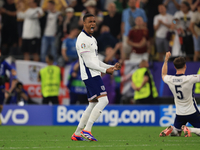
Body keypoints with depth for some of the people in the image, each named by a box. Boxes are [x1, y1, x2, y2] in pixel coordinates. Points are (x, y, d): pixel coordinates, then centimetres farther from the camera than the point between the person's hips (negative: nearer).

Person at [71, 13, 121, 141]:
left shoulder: (92, 39, 21)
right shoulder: (82, 39, -12)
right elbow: (88, 63, -16)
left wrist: (111, 67, 16)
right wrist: (105, 70, -14)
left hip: (94, 75, 10)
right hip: (90, 75, -10)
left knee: (93, 104, 11)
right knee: (103, 100, -18)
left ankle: (77, 134, 15)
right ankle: (87, 130, -20)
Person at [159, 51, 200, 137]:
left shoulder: (170, 79, -6)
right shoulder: (189, 79, -22)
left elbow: (163, 75, 19)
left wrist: (166, 60, 25)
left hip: (179, 113, 5)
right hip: (192, 113, -5)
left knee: (175, 132, 23)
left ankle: (170, 129, -11)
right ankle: (188, 130, -19)